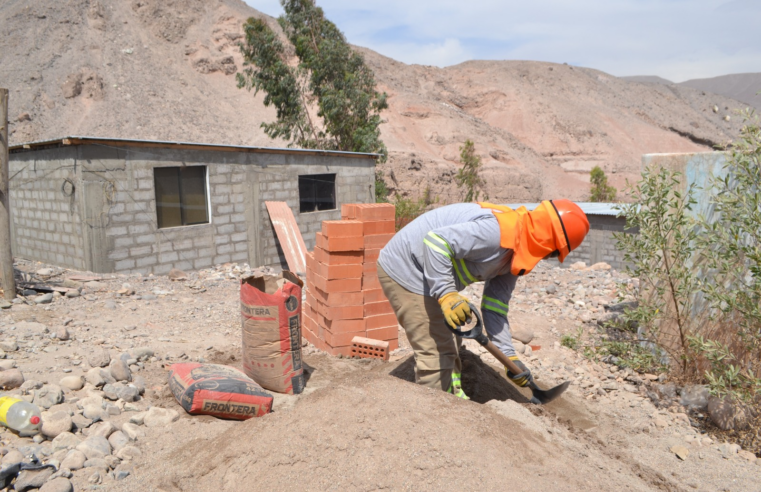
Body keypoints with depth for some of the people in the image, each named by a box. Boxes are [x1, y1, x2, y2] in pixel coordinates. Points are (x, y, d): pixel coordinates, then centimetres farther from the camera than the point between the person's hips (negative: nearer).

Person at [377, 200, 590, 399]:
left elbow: (495, 308, 9)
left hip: (416, 274, 11)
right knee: (437, 354, -5)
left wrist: (509, 356, 7)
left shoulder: (514, 254, 6)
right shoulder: (497, 232, -26)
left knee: (449, 343, 22)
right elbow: (436, 241, -31)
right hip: (405, 270, -11)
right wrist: (446, 294, -34)